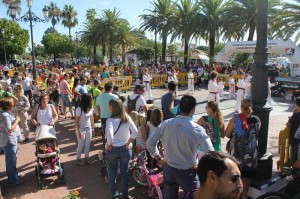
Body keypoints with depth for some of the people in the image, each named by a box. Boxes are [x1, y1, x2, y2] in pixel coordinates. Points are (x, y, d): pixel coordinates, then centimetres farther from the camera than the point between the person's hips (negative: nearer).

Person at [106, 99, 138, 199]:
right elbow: (135, 132, -13)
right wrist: (128, 143, -3)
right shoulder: (127, 118, -6)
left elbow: (109, 134, -30)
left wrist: (109, 145, -13)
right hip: (125, 149, 2)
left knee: (112, 172, 17)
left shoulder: (110, 120, -17)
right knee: (125, 172, 16)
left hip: (113, 149, -2)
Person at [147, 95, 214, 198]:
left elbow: (150, 143, -3)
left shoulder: (165, 124, -10)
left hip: (168, 169, 4)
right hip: (187, 172, -3)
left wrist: (158, 158, 7)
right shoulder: (197, 129, -19)